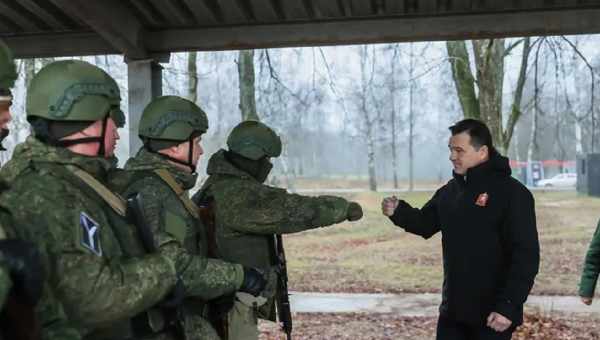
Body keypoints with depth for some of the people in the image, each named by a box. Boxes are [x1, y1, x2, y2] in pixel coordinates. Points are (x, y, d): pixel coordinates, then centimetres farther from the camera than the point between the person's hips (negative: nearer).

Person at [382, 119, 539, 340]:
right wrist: (398, 212, -2)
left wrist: (508, 307, -22)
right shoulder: (450, 191, 9)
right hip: (453, 310, 7)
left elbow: (525, 256, -17)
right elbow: (426, 224, 19)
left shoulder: (511, 193, -14)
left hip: (492, 314, -7)